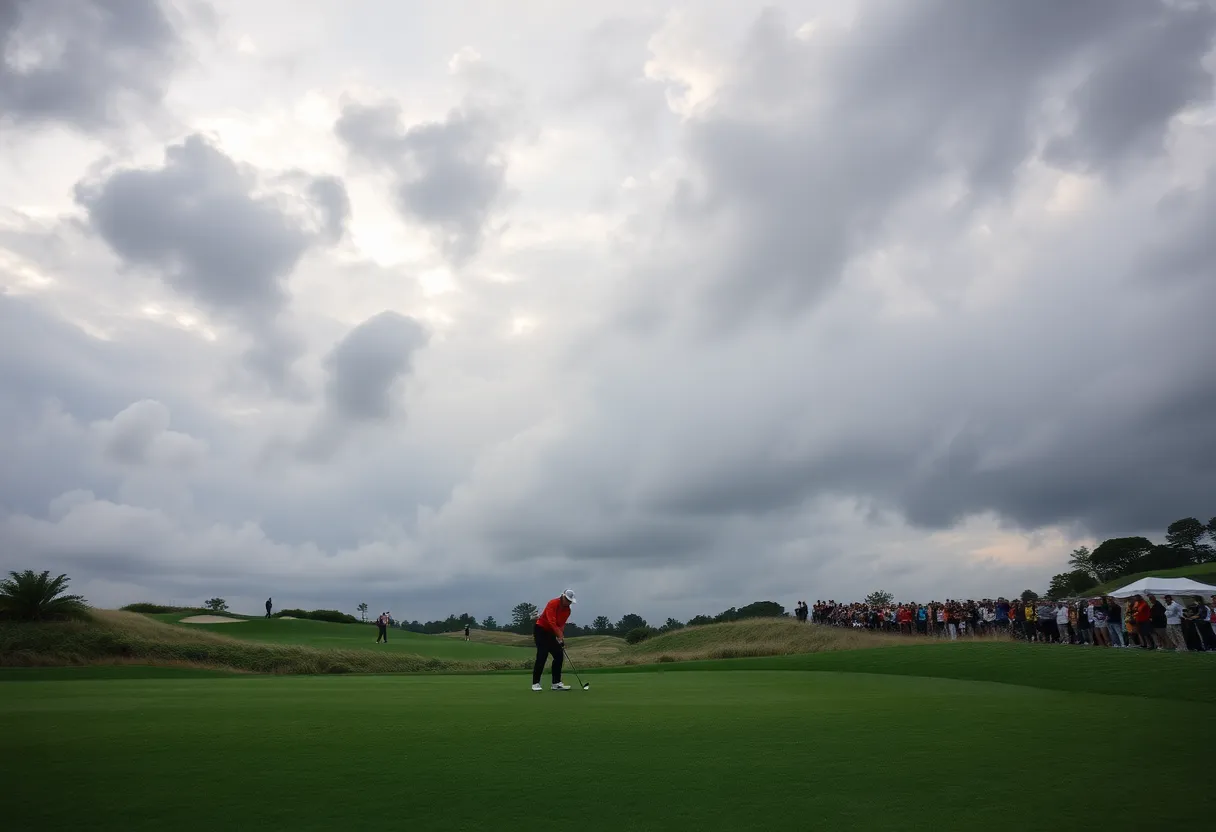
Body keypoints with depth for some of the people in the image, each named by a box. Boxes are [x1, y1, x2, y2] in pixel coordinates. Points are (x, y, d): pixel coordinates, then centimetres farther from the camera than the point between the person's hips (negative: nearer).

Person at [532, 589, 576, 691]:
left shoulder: (567, 610, -1)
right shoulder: (552, 604, -22)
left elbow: (562, 624, -4)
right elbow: (552, 622, -32)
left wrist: (560, 637, -21)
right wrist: (560, 636, -37)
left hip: (551, 633, 7)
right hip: (540, 630, -7)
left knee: (559, 655, -1)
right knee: (542, 655, -16)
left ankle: (556, 683, 2)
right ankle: (535, 683, -7)